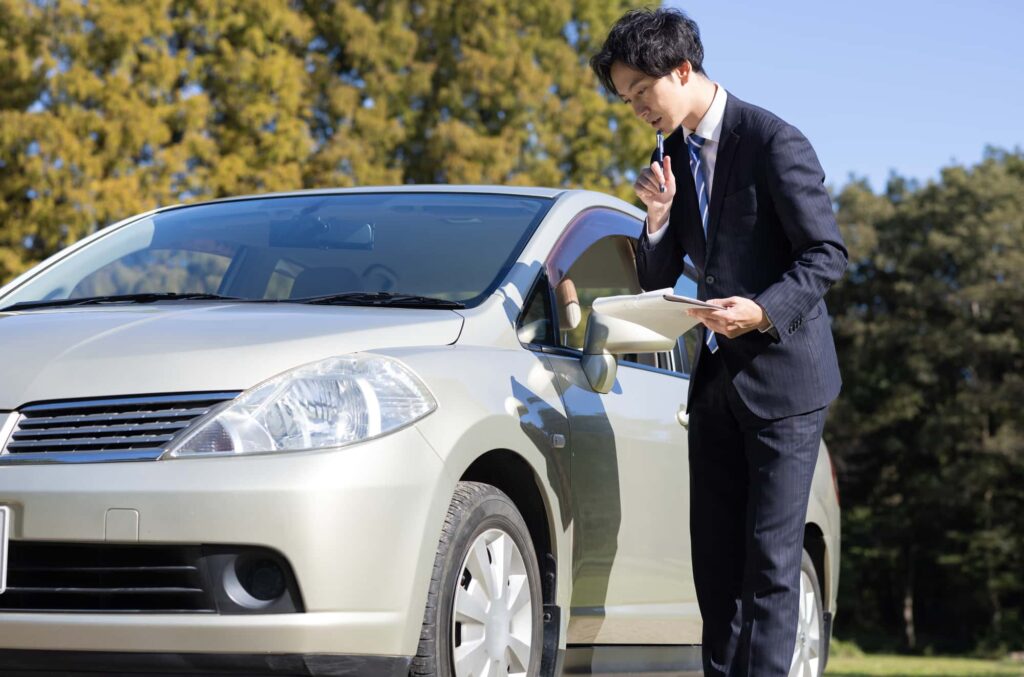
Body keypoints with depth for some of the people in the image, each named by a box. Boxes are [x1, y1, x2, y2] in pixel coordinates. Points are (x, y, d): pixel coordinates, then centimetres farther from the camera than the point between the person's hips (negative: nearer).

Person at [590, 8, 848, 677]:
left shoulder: (773, 142, -12)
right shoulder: (674, 154, 10)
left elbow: (827, 253, -13)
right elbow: (657, 280, 12)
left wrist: (764, 309, -27)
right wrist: (659, 215, -7)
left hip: (783, 375, -7)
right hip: (717, 378, 8)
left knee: (771, 552, -6)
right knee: (715, 549, 9)